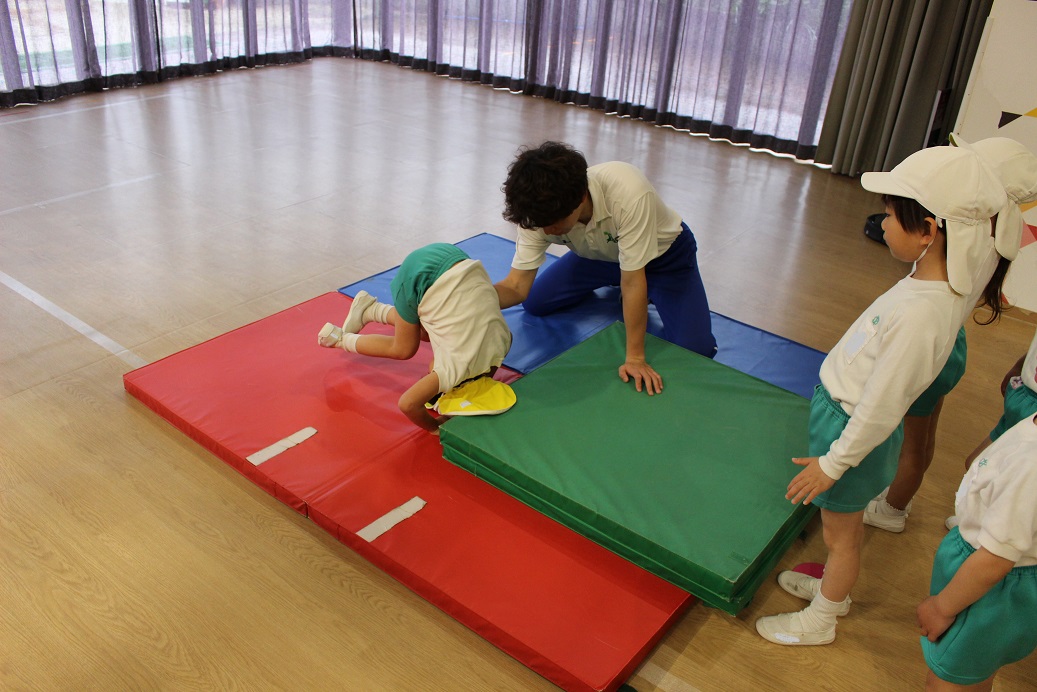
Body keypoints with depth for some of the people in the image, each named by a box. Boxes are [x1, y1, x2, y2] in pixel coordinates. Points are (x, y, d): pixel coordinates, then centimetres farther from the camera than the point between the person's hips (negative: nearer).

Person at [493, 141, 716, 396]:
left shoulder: (628, 195, -43)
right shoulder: (541, 210, -28)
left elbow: (633, 282, -37)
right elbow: (517, 286, -25)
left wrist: (635, 357, -32)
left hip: (664, 253, -4)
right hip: (601, 254, 4)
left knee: (695, 349, -20)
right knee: (534, 303, -2)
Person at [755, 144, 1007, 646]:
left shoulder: (919, 314, -36)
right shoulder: (941, 283, -7)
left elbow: (879, 410, -28)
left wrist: (832, 463, -16)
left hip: (851, 430, -8)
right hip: (845, 410, 8)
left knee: (840, 531, 16)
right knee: (846, 525, 30)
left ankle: (818, 622, 41)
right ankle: (833, 588, 55)